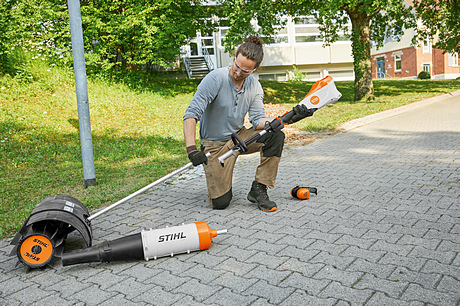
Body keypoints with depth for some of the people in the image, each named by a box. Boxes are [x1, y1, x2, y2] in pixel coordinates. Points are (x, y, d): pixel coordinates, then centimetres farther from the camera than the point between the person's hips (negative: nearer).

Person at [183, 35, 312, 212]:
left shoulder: (255, 87, -3)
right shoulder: (215, 79, -21)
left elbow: (258, 120, -9)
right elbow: (192, 113, -26)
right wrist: (191, 148, -38)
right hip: (215, 144, -4)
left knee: (276, 136, -23)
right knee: (220, 202, -14)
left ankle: (258, 190, -11)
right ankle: (214, 173, 23)